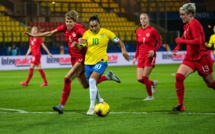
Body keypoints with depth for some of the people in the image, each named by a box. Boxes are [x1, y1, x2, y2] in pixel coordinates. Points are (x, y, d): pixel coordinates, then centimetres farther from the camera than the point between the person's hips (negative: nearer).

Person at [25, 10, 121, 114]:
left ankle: (61, 106, -15)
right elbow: (50, 33, 8)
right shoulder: (65, 27, 1)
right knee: (86, 85, 14)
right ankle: (108, 76, 31)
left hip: (81, 58, -8)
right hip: (74, 59, 8)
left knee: (67, 79, -19)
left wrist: (78, 43, -50)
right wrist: (34, 35, 6)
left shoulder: (79, 28, -19)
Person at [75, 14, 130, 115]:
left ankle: (92, 107, -20)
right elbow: (81, 48, -1)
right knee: (91, 84, 13)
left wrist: (123, 50, -14)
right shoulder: (87, 34, 0)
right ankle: (100, 101, 43)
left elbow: (119, 42, 3)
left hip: (101, 61, -4)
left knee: (92, 80, -25)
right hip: (88, 62, 4)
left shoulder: (106, 33, -5)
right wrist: (77, 44, -23)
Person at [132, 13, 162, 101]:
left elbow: (159, 42, -3)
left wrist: (154, 50, -18)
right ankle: (153, 83, 28)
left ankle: (150, 96, 8)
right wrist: (135, 57, 12)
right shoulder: (138, 31, 8)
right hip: (141, 57, 5)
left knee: (145, 77, -11)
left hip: (150, 56, -5)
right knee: (139, 79, -3)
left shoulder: (152, 30, -8)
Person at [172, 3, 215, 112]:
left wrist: (181, 40, -22)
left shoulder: (194, 24, -19)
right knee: (179, 76, -13)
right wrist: (177, 48, 7)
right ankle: (180, 105, -8)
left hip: (201, 58, -8)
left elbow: (198, 41, -28)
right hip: (190, 58, 8)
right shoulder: (186, 25, 8)